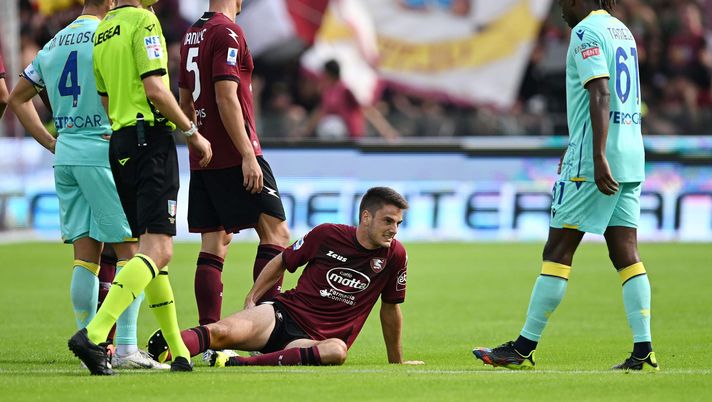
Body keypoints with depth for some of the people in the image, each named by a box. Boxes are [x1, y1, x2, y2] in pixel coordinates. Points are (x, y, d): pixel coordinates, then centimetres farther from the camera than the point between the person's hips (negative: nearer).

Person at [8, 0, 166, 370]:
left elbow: (18, 98, 25)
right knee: (131, 250, -3)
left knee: (85, 254, 9)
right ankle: (126, 349, -10)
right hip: (103, 154, -7)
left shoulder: (53, 45, 16)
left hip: (65, 157, 7)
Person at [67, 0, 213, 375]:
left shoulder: (102, 31, 16)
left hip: (119, 143, 9)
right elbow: (154, 88, -17)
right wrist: (193, 132, -8)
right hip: (151, 139, -9)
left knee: (150, 249, 13)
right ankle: (94, 334, -28)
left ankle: (179, 352, 16)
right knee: (158, 250, -13)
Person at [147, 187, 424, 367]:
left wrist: (396, 361, 23)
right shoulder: (327, 235, 1)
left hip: (312, 340, 0)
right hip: (284, 313, 0)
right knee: (222, 332, -30)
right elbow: (281, 262, 14)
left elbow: (390, 307, 16)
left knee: (337, 350, -39)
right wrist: (251, 298, 4)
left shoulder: (394, 255, 3)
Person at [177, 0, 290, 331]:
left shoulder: (192, 35, 15)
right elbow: (226, 98, -19)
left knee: (214, 242, 6)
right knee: (276, 232, -5)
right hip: (233, 156, -9)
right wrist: (248, 155, -19)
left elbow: (185, 100, 22)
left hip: (202, 160, 9)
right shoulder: (227, 32, -12)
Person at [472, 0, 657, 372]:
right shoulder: (622, 31, 18)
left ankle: (524, 348, 0)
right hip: (630, 160, 8)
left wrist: (598, 157, -26)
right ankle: (644, 351, -3)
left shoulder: (586, 32, -9)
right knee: (626, 253, 4)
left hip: (594, 162, -8)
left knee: (557, 252, -3)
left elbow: (600, 95, -20)